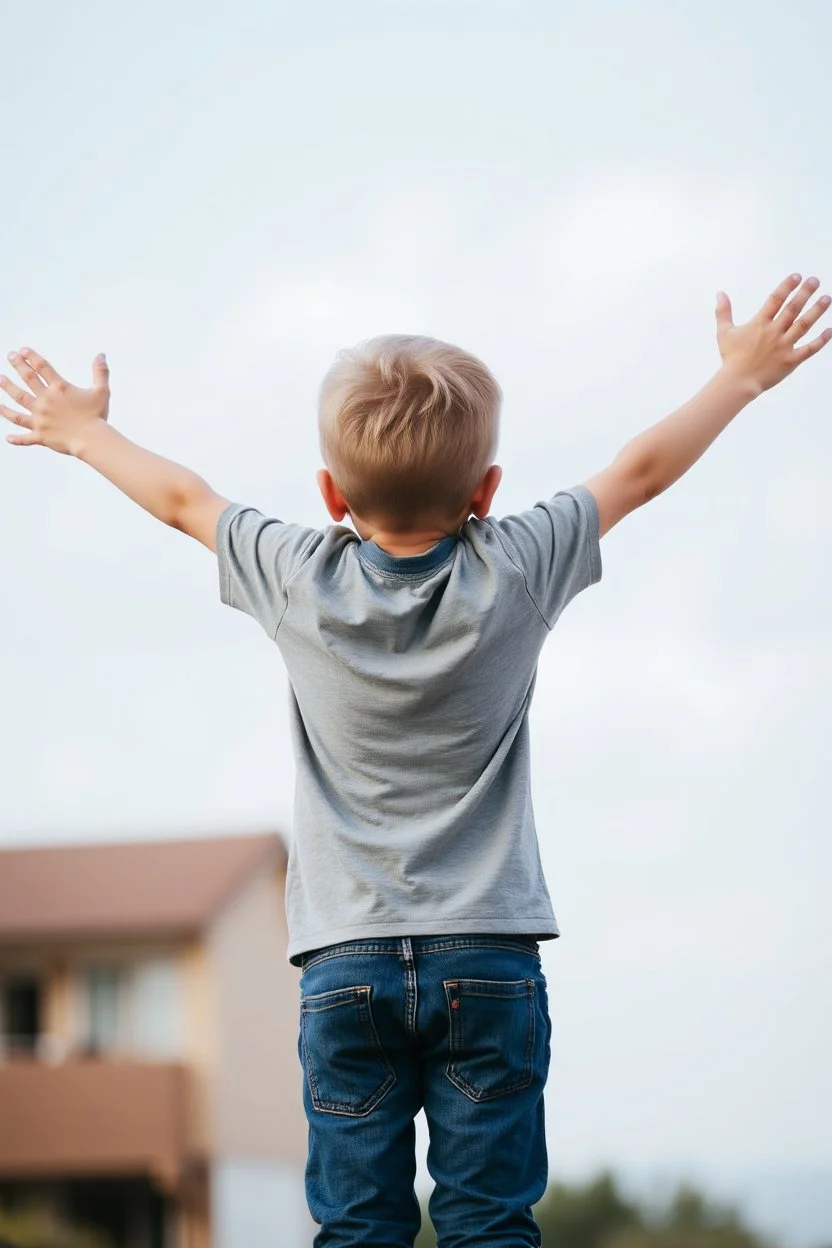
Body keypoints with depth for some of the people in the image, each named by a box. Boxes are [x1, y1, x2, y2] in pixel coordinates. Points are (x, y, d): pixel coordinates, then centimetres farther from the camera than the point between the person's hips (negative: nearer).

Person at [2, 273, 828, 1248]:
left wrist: (80, 431, 32)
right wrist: (742, 374, 24)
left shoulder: (300, 581, -2)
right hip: (489, 954, -1)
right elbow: (641, 471, 9)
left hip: (345, 961, 1)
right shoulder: (512, 575, -4)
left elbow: (181, 498, 15)